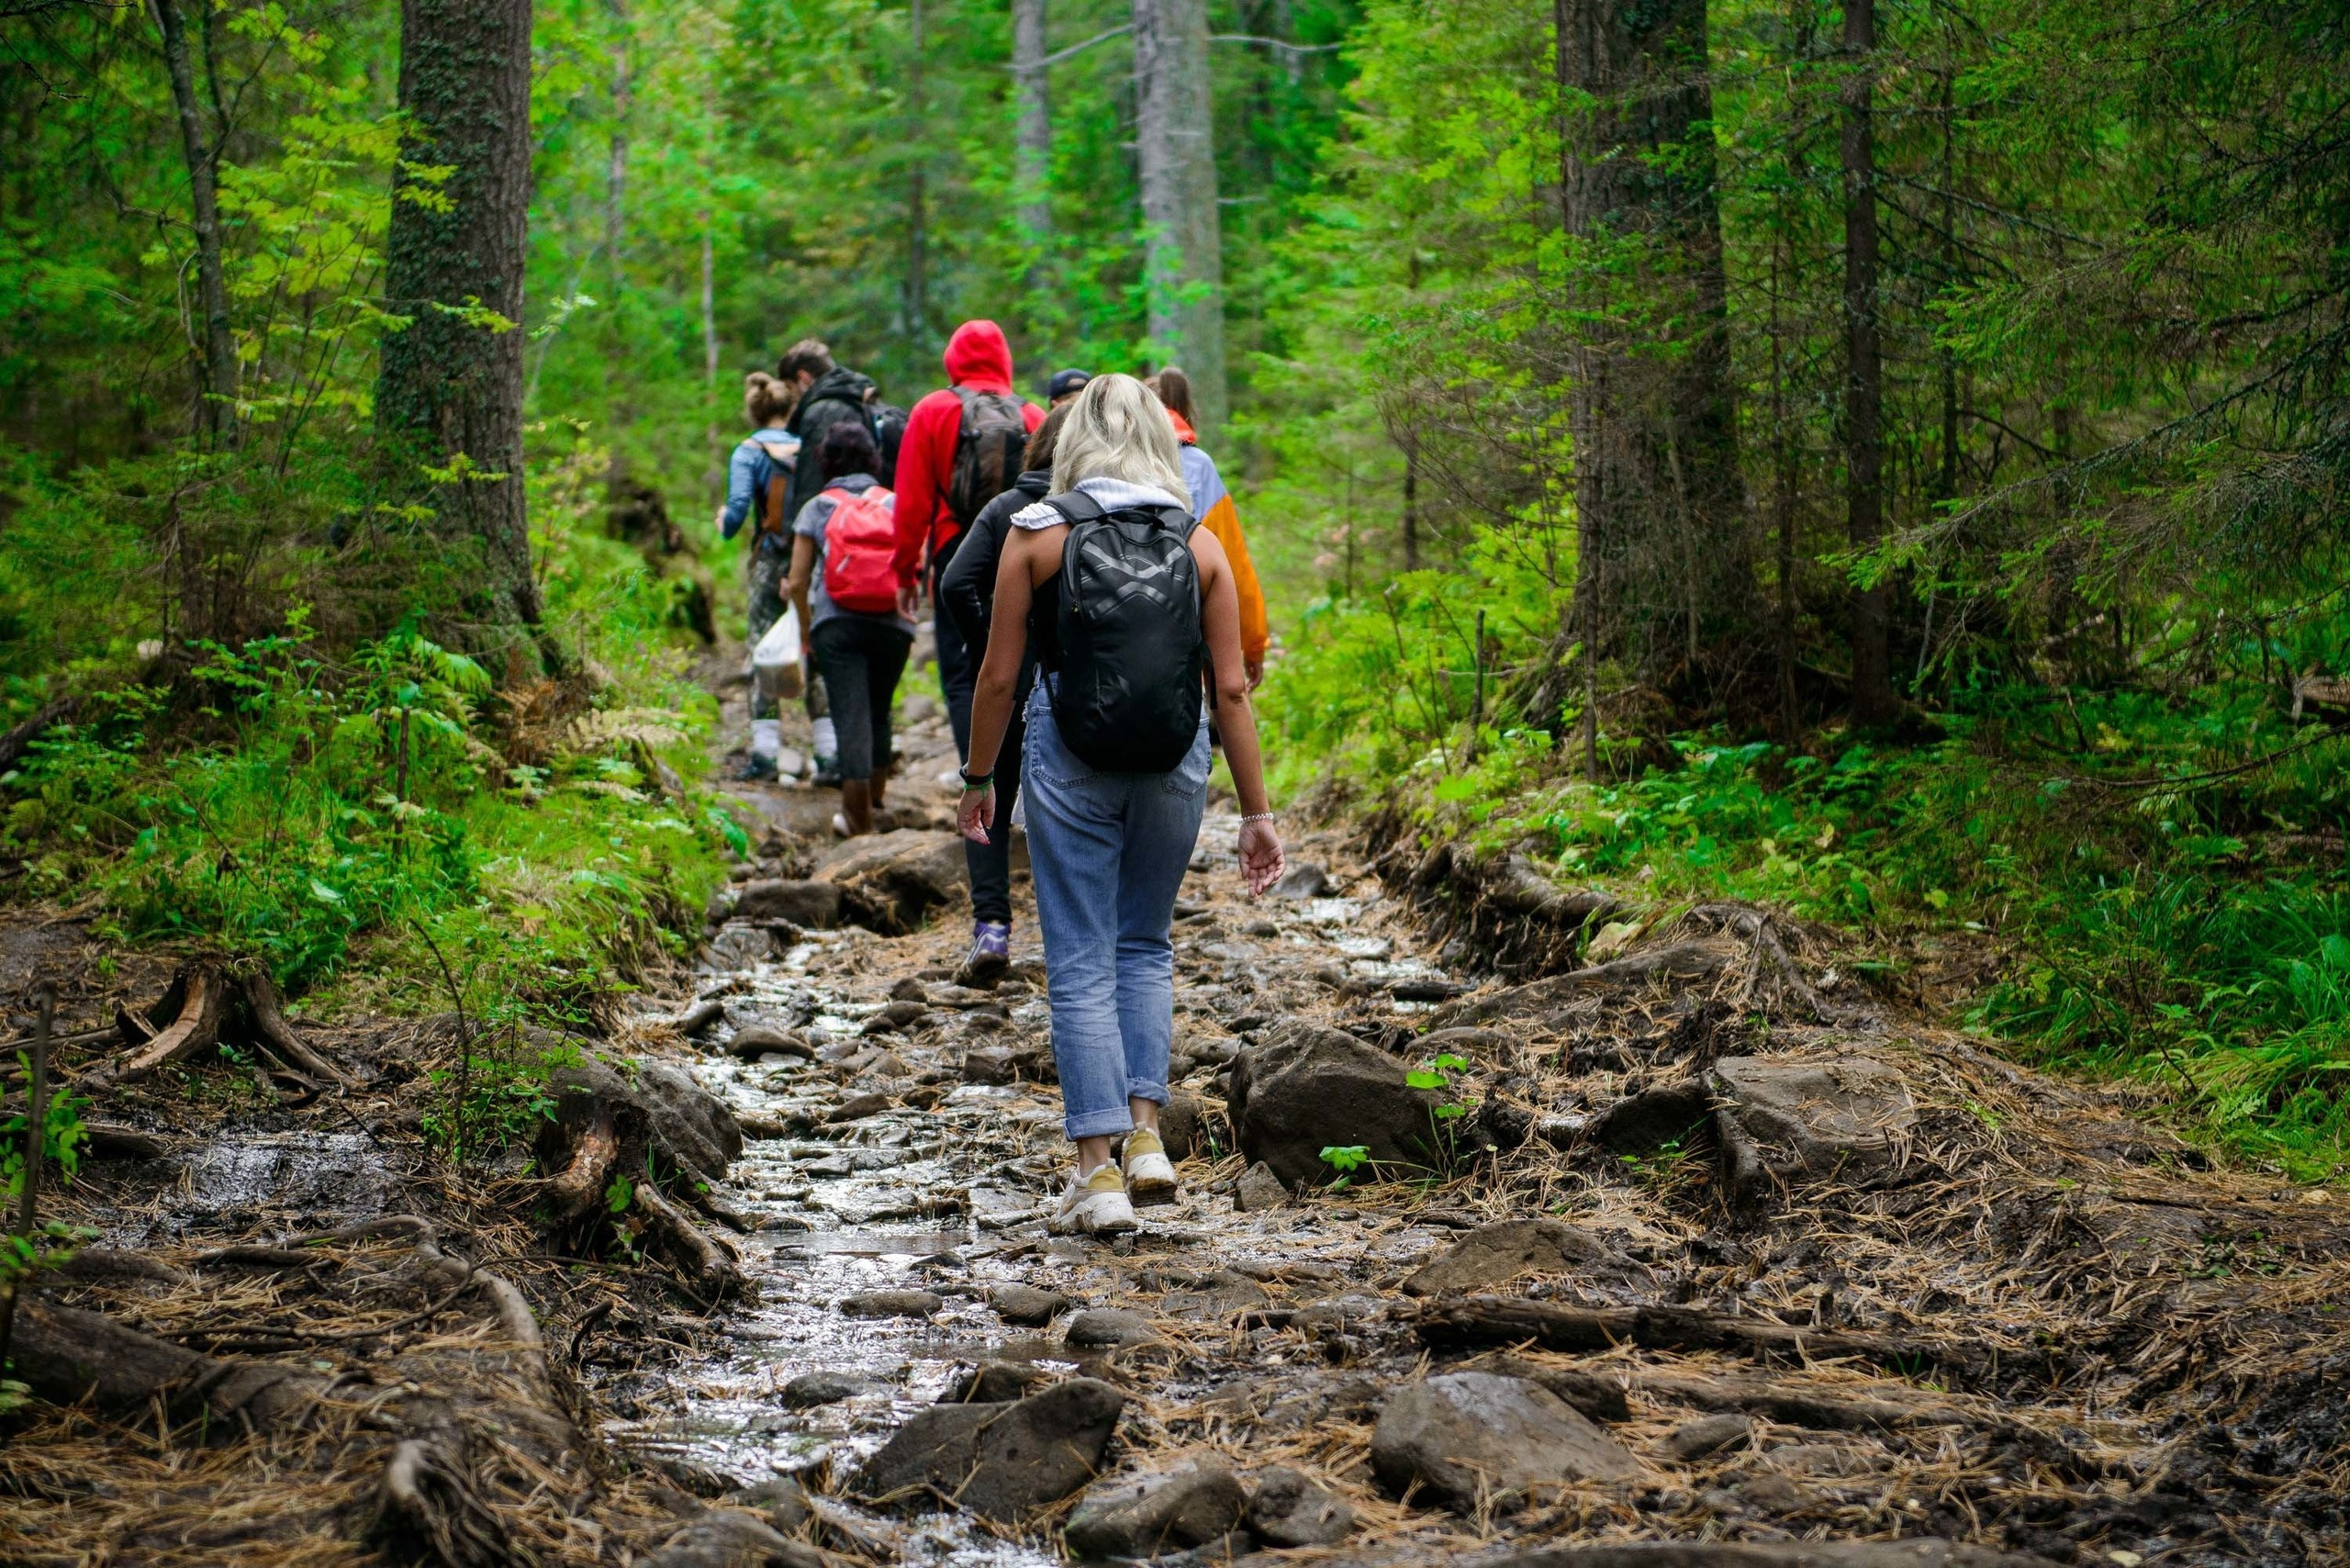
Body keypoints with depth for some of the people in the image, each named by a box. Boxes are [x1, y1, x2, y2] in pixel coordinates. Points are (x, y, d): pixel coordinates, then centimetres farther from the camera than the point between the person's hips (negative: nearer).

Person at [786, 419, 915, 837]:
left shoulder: (817, 507, 7)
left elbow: (797, 582, 4)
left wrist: (806, 630, 18)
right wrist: (907, 599, 14)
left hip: (836, 625, -2)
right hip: (892, 626, 2)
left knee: (851, 714, -2)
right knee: (879, 712, 20)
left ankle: (859, 821, -6)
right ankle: (875, 799, 37)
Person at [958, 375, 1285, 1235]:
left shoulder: (1037, 534, -3)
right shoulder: (1199, 544, 2)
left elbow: (1000, 675, -2)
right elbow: (1231, 688, 1)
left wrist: (977, 779, 11)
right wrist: (1257, 811, 6)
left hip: (1070, 766, -2)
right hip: (1174, 768, 2)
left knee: (1081, 963, 3)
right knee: (1145, 946, 21)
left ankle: (1099, 1172, 1)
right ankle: (1145, 1132, 13)